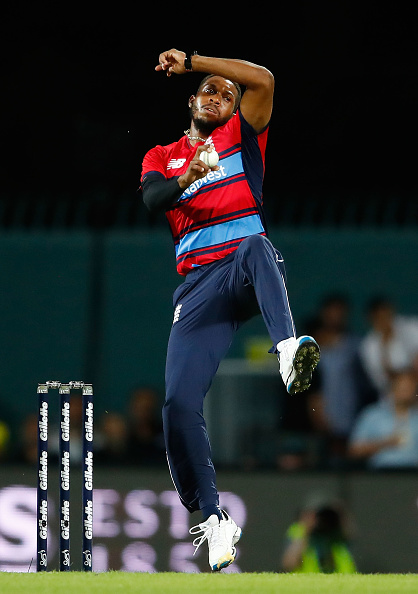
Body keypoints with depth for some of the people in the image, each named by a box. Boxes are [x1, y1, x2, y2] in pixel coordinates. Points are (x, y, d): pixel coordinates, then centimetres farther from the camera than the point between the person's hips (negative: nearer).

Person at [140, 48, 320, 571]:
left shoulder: (242, 135, 18)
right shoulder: (162, 157, 22)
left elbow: (263, 79, 1)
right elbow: (152, 198, -1)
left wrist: (190, 61, 2)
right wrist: (187, 178, -22)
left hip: (248, 269, -2)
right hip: (198, 285, 3)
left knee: (255, 245, -41)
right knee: (179, 403, -13)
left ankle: (288, 349, -65)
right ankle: (212, 519, 0)